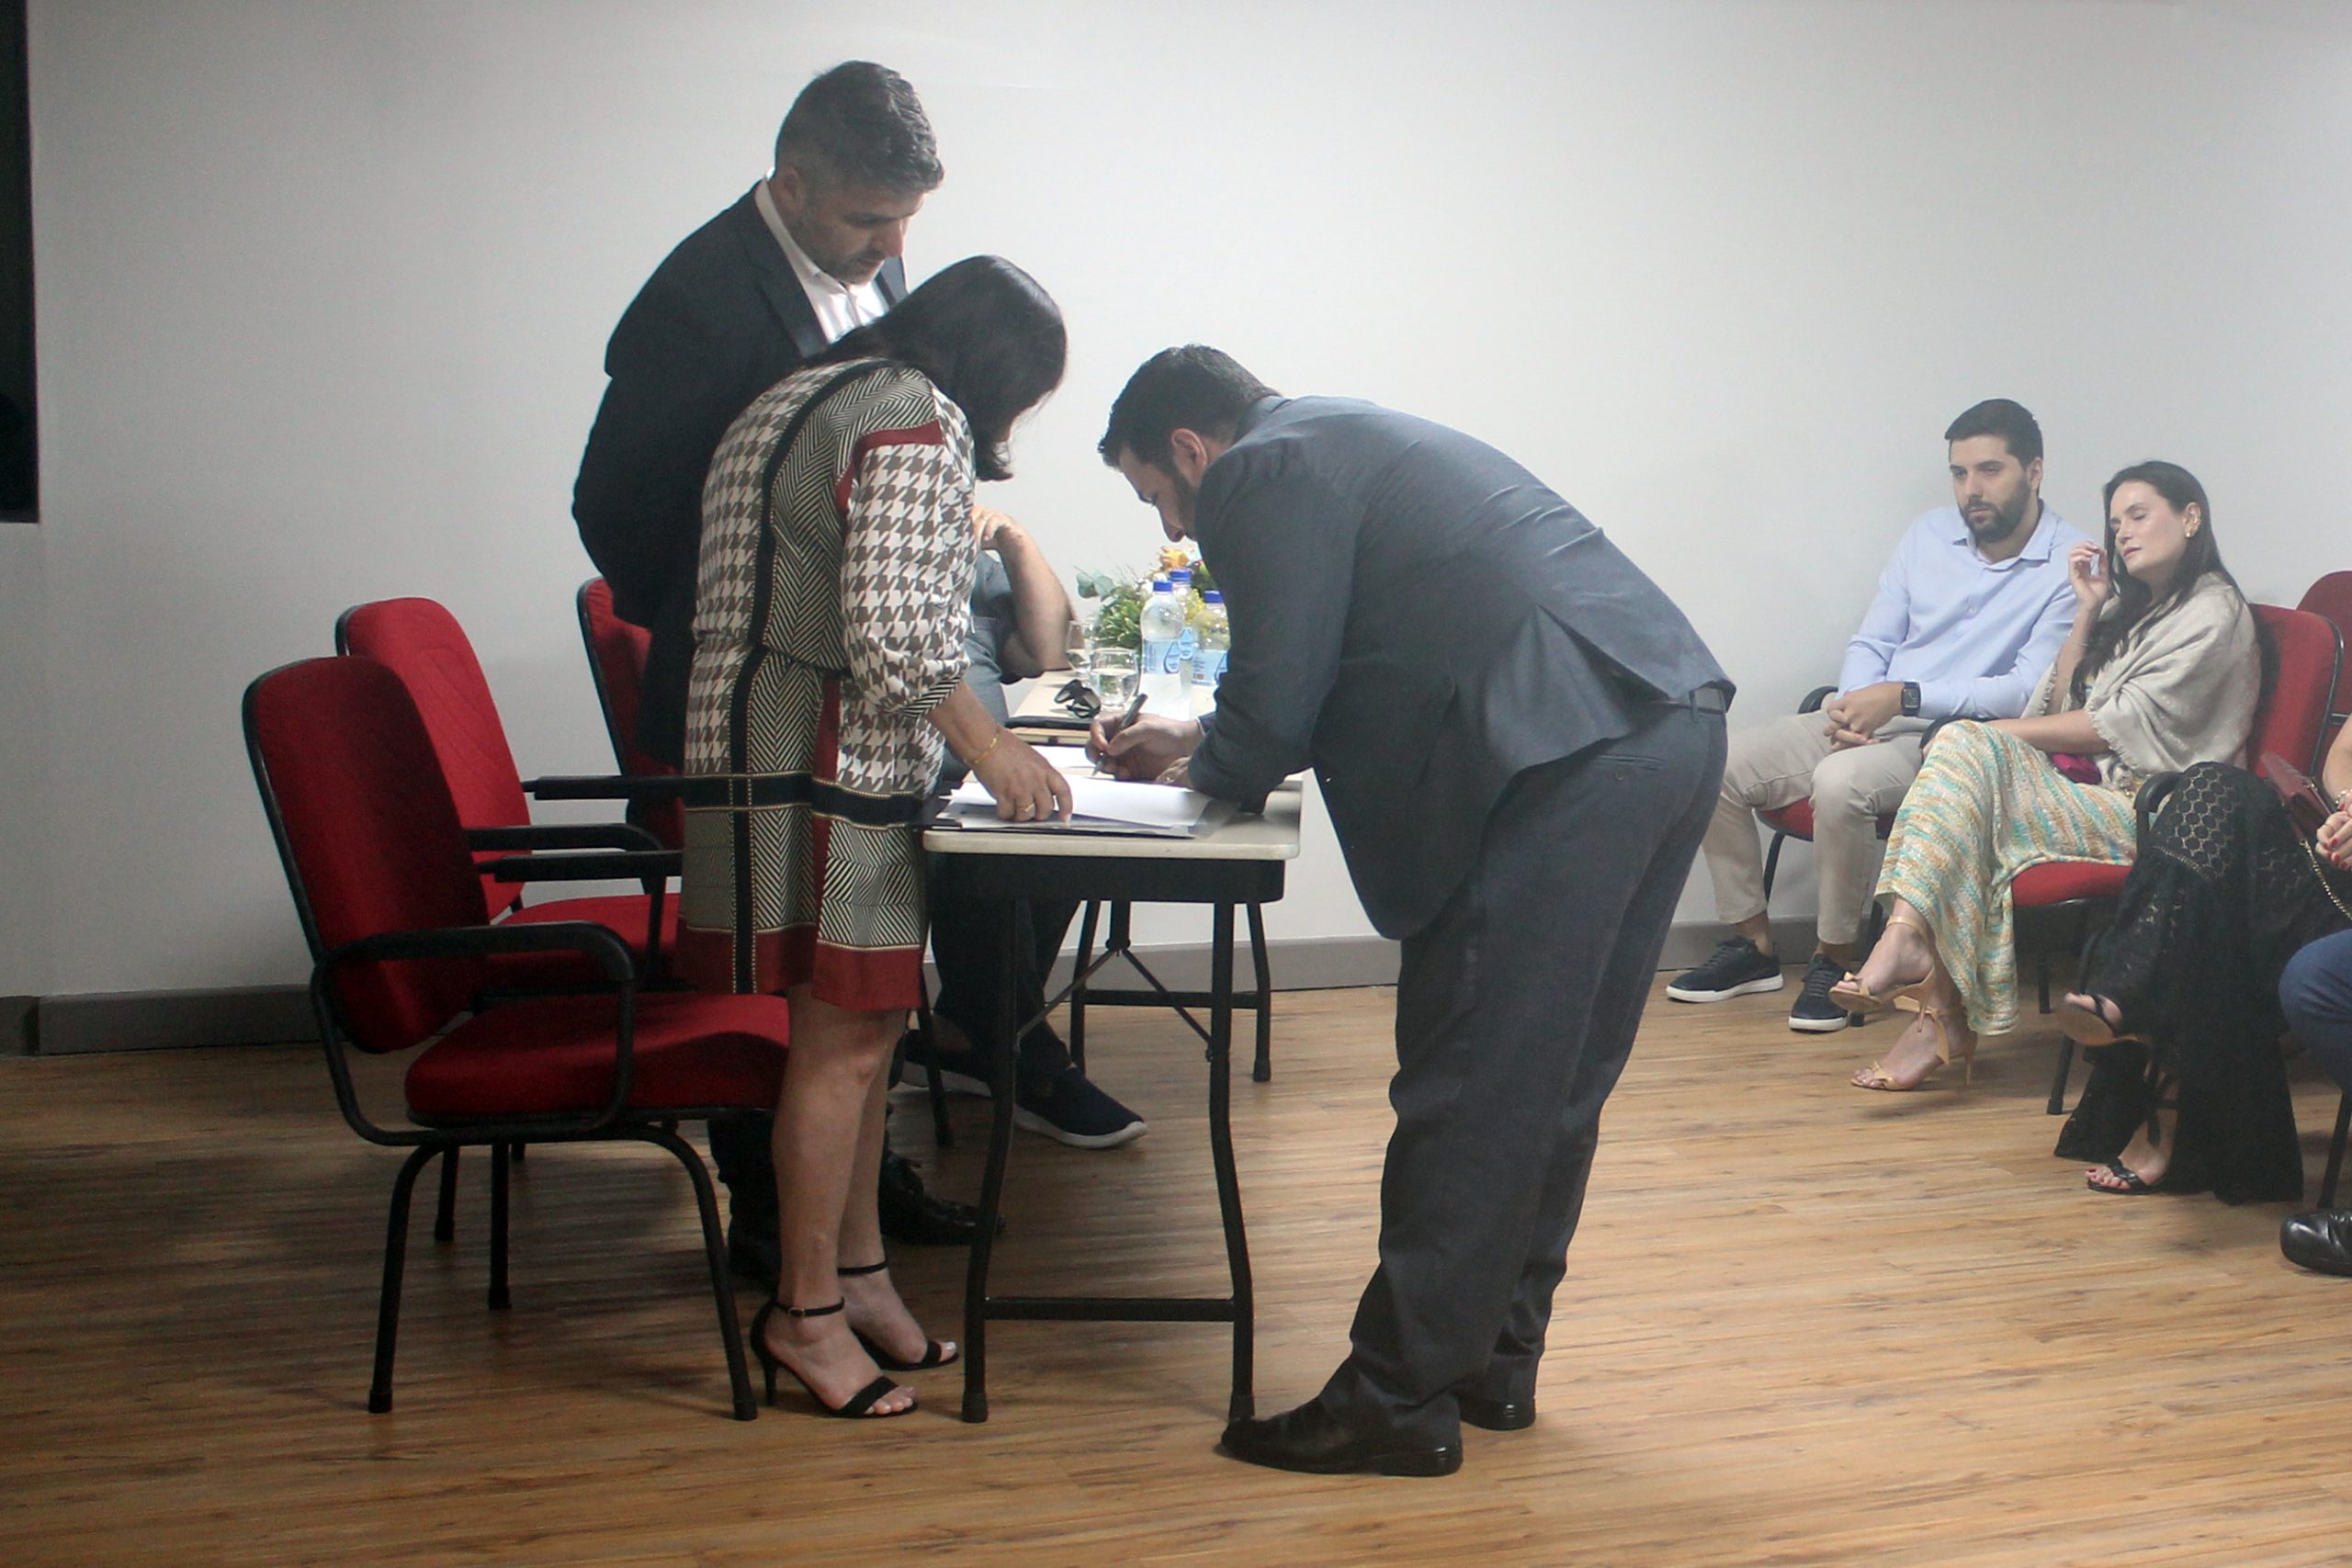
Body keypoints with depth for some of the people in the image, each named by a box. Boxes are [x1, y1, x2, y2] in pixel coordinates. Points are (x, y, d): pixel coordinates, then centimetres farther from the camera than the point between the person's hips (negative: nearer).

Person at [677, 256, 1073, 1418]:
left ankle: (857, 1274, 23)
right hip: (827, 766, -10)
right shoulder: (919, 424, -11)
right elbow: (892, 626, -20)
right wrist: (987, 744, -10)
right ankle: (804, 1313, 3)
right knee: (843, 1039, -4)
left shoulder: (798, 402, 21)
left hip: (756, 746, 10)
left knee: (863, 1027, 15)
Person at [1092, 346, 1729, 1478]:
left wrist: (1202, 768, 17)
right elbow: (1334, 684, 35)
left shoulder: (1265, 470, -1)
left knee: (1468, 1097, -3)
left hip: (1573, 761, -10)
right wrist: (1200, 744, 30)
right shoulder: (1354, 443, 29)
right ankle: (1493, 1359, 27)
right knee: (1552, 1079, 16)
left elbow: (1276, 701, -3)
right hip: (1676, 732, 10)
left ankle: (1398, 1402, 4)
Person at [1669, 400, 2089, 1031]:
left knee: (1841, 781, -37)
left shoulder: (2071, 565, -7)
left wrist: (1904, 696, -21)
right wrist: (1854, 705, -8)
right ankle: (1753, 943, 2)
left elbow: (2029, 690, -15)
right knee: (1718, 766, -12)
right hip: (1871, 715, 7)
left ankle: (1834, 957, -18)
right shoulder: (1929, 533, 13)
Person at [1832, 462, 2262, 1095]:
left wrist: (2000, 733, -7)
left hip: (2149, 809, -7)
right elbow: (2059, 708, 16)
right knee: (1963, 744, -20)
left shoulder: (2214, 611, 0)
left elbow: (2124, 725, -9)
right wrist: (2087, 613, 11)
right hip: (2088, 788, 7)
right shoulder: (2130, 610, 28)